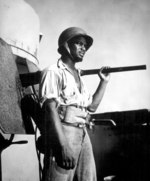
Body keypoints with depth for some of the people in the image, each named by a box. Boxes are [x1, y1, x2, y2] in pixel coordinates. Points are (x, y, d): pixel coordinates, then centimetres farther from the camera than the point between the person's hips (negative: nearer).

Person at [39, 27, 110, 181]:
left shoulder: (78, 77, 21)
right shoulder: (54, 72, -3)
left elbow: (91, 106, 24)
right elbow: (51, 108, -13)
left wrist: (104, 81, 19)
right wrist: (64, 145, -22)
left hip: (83, 134, 8)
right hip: (63, 133, -8)